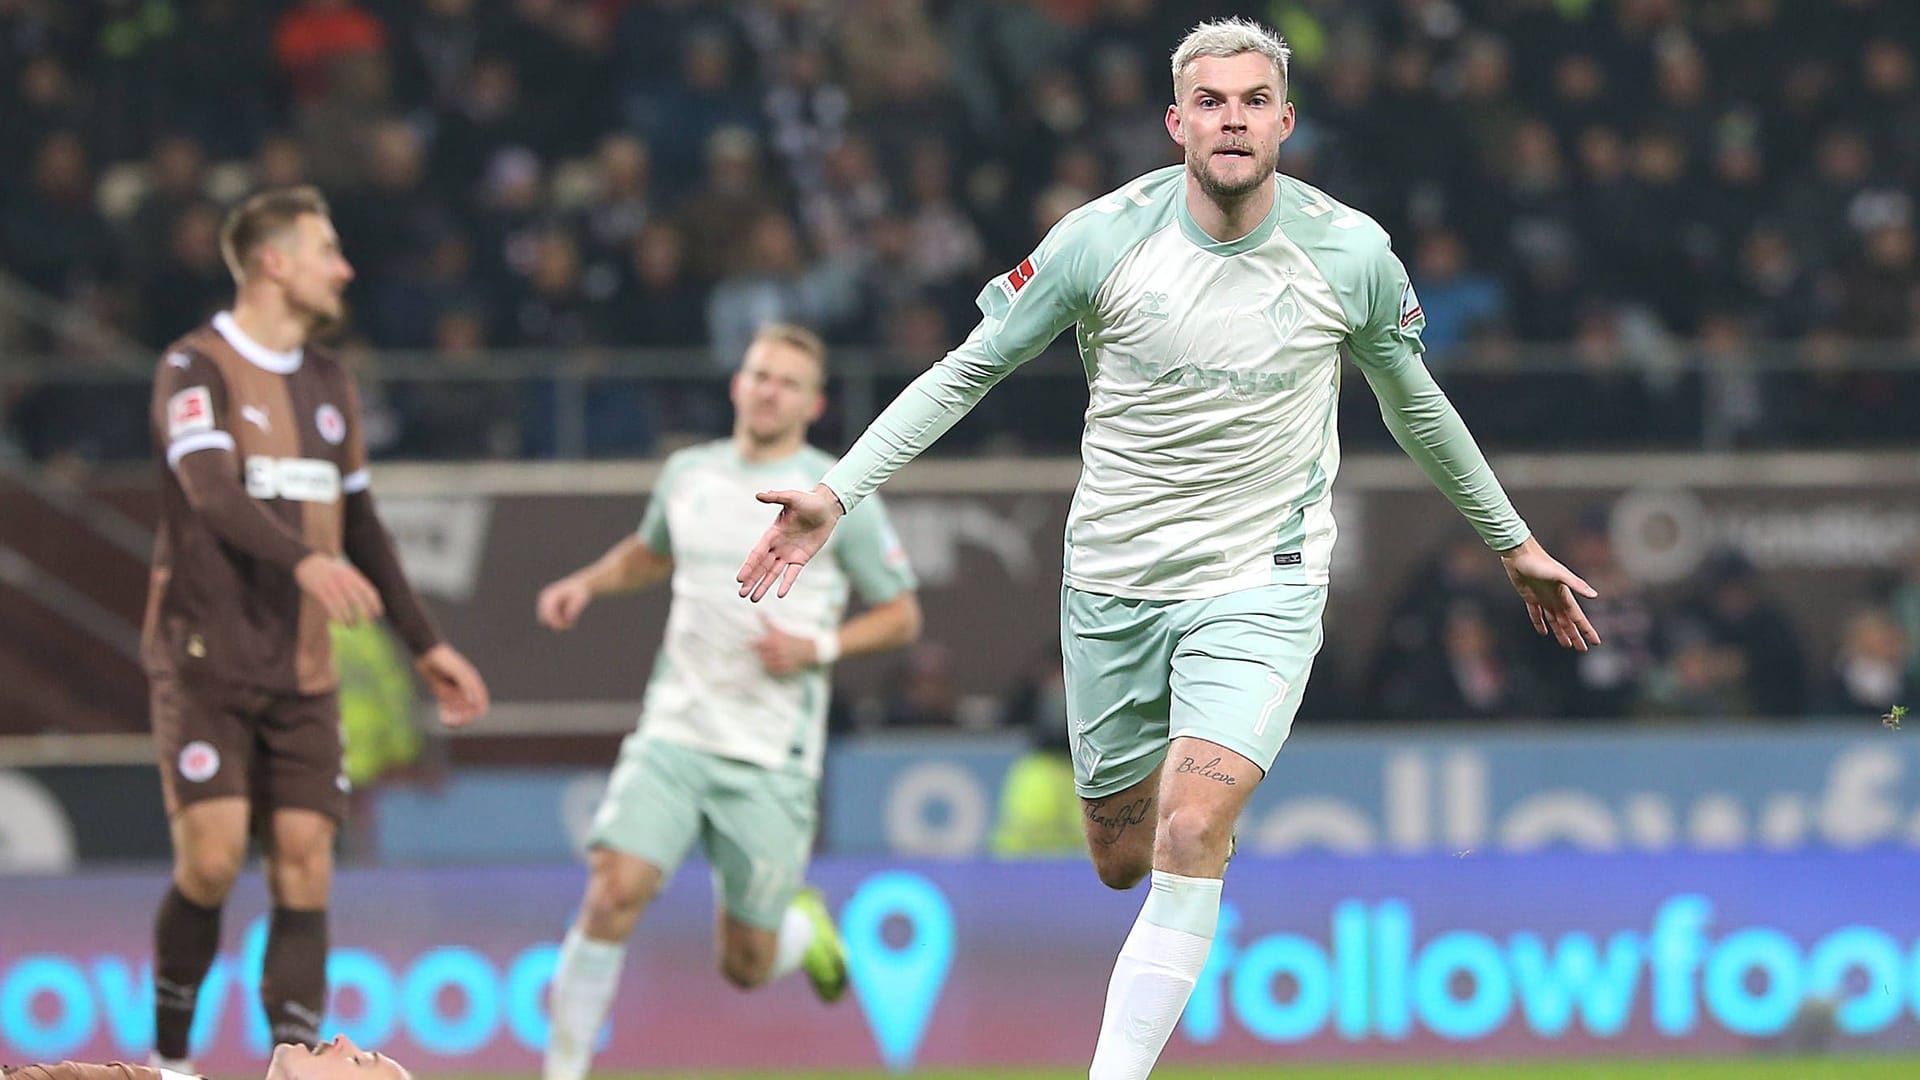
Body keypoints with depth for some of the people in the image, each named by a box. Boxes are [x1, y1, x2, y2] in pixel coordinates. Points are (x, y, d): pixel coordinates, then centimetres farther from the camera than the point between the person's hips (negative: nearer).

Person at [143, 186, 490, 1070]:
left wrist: (425, 645, 21)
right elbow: (213, 494, -25)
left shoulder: (328, 383, 15)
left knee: (304, 865, -5)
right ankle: (170, 1054, 6)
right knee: (213, 857, -14)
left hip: (302, 672, 6)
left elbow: (359, 528, 23)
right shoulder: (196, 368, -7)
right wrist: (305, 560, -41)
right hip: (204, 658, -6)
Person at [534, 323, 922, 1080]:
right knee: (616, 889, -20)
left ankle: (804, 925, 40)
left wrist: (819, 647, -13)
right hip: (675, 733, 2)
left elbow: (901, 617, 3)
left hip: (773, 758, -2)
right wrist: (588, 582, 11)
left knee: (745, 967, 4)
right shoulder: (688, 475, 8)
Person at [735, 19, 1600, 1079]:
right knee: (1121, 860, 11)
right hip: (1113, 583, 2)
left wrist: (1512, 540, 21)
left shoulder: (1351, 253, -8)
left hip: (1260, 586, -2)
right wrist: (836, 491, -9)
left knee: (1189, 836, -21)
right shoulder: (1103, 238, -11)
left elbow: (1414, 404, 11)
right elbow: (965, 371, -1)